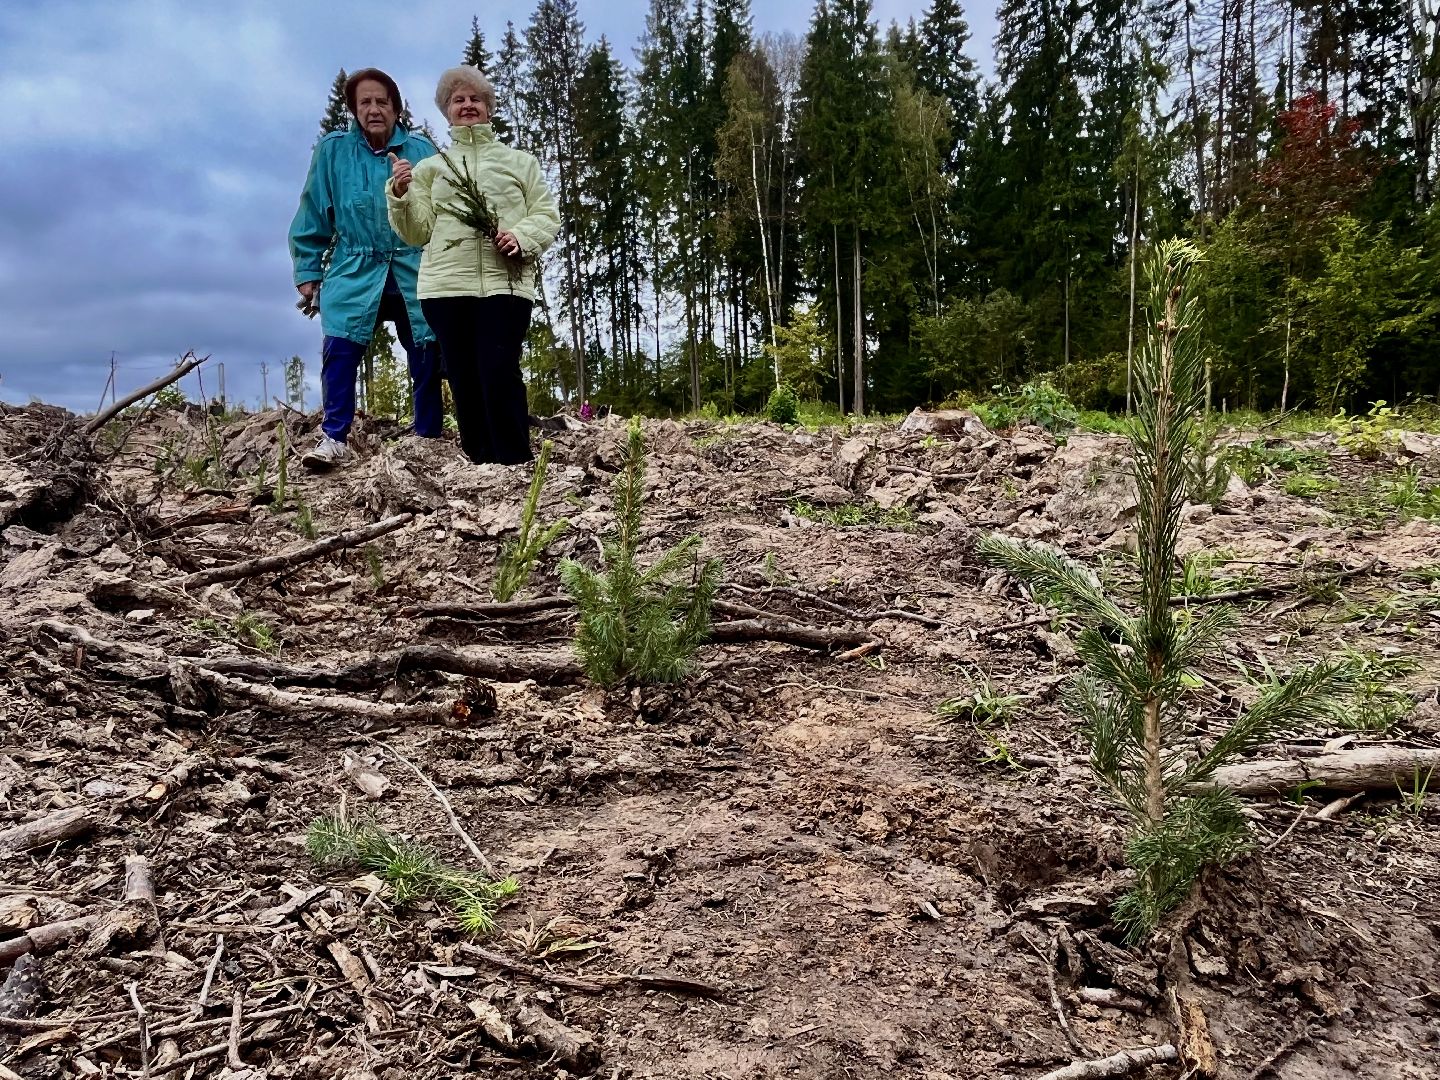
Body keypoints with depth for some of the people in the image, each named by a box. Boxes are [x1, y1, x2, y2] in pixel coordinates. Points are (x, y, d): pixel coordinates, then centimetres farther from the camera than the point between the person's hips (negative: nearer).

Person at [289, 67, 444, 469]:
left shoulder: (422, 150, 2)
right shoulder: (333, 150, 3)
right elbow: (313, 216, 6)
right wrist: (307, 272, 5)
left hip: (414, 270, 1)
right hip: (354, 270, 0)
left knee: (426, 355, 2)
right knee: (340, 349, -15)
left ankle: (429, 439, 15)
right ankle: (334, 439, -8)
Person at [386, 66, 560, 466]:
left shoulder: (519, 161, 17)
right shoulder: (429, 167, 20)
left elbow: (547, 215, 9)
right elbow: (417, 232, 13)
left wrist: (521, 237, -10)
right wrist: (401, 193, -4)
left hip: (505, 282, -2)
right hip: (445, 285, 2)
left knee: (499, 374, -15)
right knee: (464, 381, 1)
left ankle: (516, 465, -8)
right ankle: (479, 466, 7)